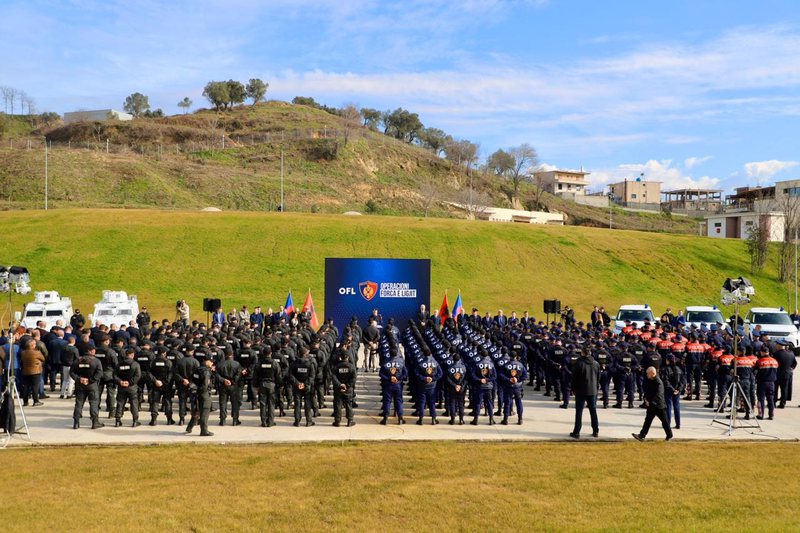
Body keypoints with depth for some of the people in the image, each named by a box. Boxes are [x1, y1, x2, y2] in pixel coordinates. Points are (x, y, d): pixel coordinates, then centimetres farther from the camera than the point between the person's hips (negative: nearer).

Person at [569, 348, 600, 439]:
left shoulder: (579, 363, -12)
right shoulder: (596, 364, 3)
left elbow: (574, 377, -8)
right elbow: (598, 377, 9)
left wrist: (574, 388, 4)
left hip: (581, 391, -4)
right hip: (593, 391, 4)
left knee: (579, 411, 0)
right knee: (593, 411, 13)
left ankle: (576, 432, -1)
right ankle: (596, 431, 17)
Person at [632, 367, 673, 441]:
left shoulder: (659, 382, -20)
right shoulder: (648, 381, 6)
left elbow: (658, 395, -26)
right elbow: (646, 391, 16)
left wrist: (651, 402, -31)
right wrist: (646, 398, -1)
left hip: (659, 405, -8)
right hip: (651, 405, 8)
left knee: (664, 421, 5)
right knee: (648, 420, 5)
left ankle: (669, 436, 19)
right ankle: (642, 435, 4)